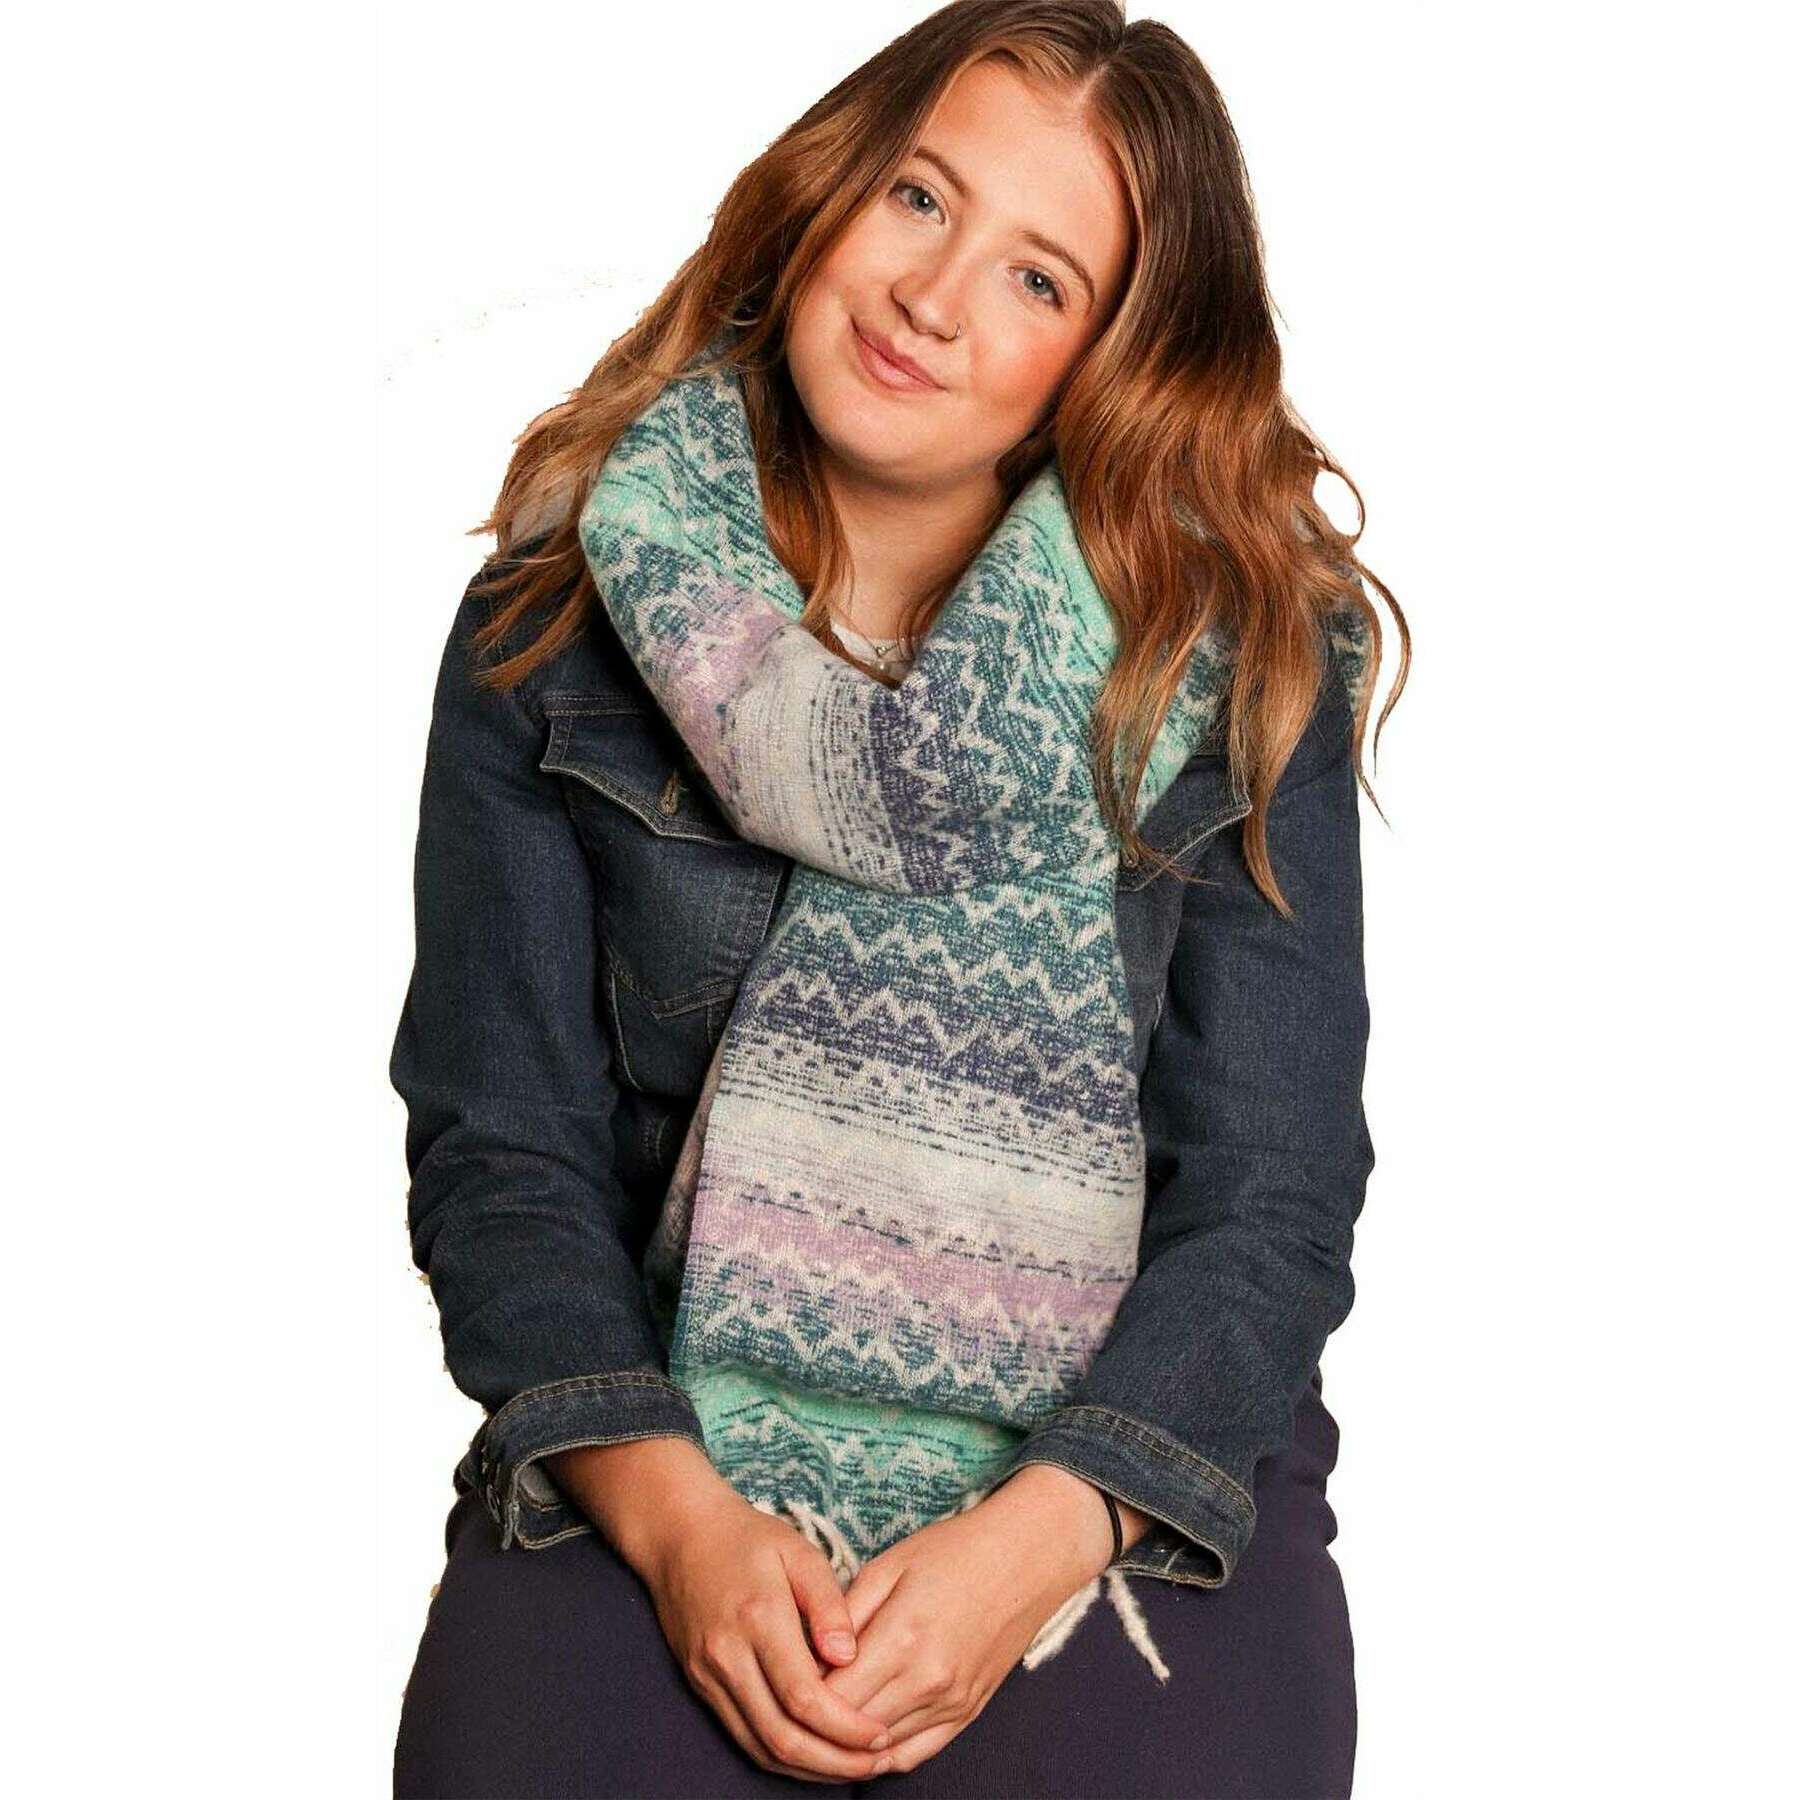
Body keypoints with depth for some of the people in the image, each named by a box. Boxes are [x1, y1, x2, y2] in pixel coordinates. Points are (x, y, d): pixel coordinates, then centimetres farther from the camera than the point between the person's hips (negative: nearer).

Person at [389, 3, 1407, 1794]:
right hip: (669, 1432, 1)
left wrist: (1036, 1538, -19)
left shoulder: (1238, 651, -2)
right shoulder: (556, 623, 1)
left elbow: (1271, 1194, -4)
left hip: (1120, 1445, 0)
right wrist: (674, 1520, -15)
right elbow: (500, 1146, 0)